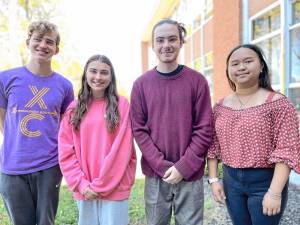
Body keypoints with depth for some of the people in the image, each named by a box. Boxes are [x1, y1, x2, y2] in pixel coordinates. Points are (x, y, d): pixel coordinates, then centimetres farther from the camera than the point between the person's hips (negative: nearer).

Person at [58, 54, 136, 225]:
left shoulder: (122, 105, -3)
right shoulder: (74, 108, 5)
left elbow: (121, 150, -9)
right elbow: (66, 151, 1)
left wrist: (100, 185, -11)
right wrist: (81, 184, -8)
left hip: (114, 188, -2)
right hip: (84, 190, 3)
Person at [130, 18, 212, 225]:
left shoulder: (197, 80, -2)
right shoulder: (141, 84, 1)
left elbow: (204, 129, -4)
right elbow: (138, 130, -3)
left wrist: (183, 167, -12)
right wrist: (163, 166, -11)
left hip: (190, 175, -1)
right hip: (155, 174, 1)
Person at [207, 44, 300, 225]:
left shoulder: (278, 103, -12)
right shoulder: (220, 107, 3)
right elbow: (213, 146, 6)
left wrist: (275, 192, -19)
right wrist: (214, 179, 1)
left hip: (265, 181, -4)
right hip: (231, 180, 5)